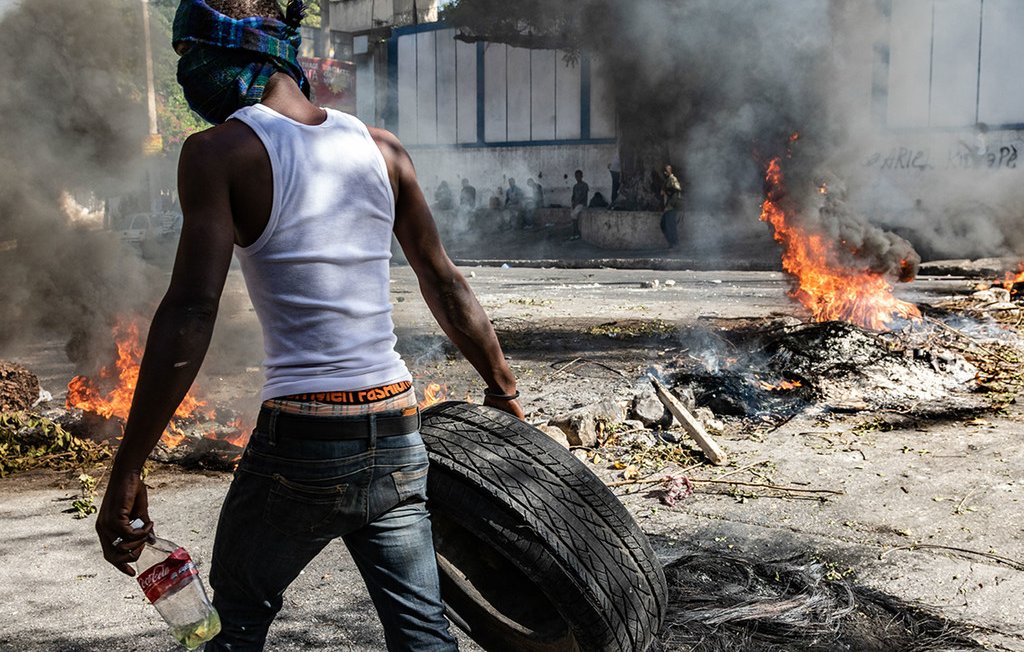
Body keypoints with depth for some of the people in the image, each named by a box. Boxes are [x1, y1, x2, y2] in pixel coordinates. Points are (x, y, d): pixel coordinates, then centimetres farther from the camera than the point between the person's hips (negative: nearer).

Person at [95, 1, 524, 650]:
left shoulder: (218, 150, -6)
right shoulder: (381, 147, 8)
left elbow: (190, 316, -15)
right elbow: (446, 286, 12)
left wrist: (126, 474, -13)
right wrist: (504, 388, 22)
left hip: (300, 442, -4)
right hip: (397, 433, 4)